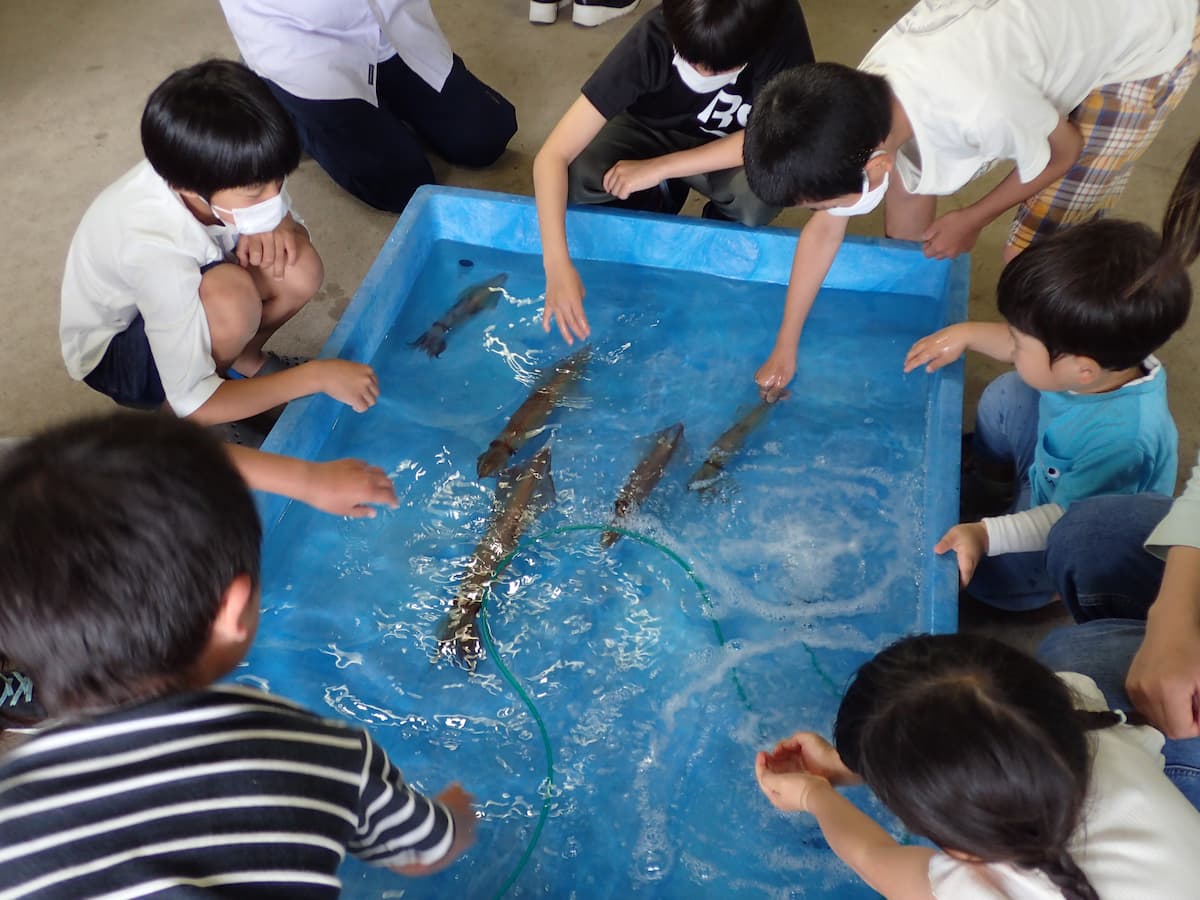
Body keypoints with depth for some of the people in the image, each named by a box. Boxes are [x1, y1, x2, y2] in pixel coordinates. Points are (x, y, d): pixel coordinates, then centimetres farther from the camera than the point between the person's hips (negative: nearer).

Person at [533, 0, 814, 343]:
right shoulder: (651, 40, -34)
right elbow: (552, 156, -35)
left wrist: (659, 168, -33)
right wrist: (558, 266, -46)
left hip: (731, 151, 0)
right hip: (650, 134, 1)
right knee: (567, 179, -29)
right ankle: (659, 200, 4)